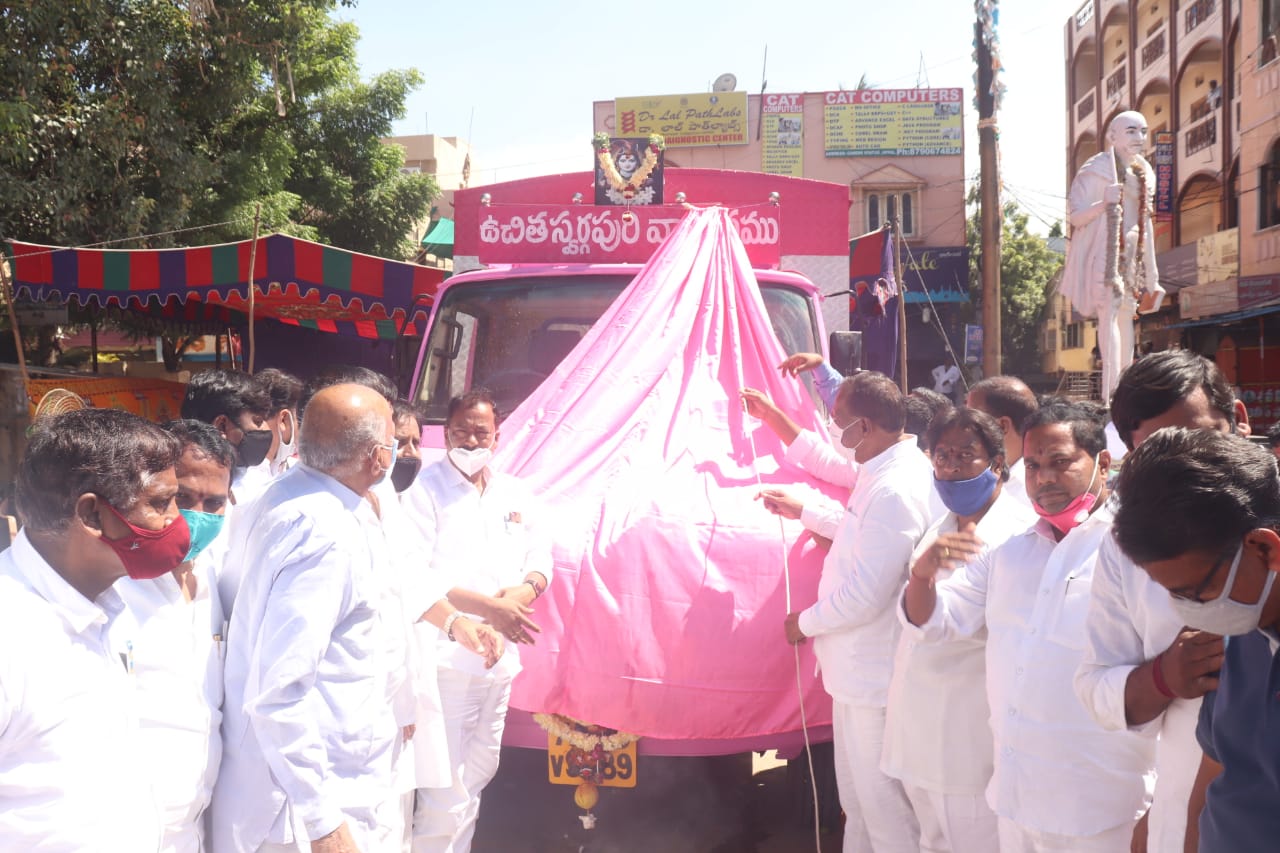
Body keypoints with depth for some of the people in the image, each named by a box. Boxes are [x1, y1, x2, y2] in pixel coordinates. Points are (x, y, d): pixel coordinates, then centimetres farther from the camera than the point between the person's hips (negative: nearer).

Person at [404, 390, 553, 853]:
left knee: (480, 769, 19)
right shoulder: (425, 488, -8)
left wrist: (525, 591, -9)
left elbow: (540, 558, 15)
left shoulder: (514, 494, 12)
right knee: (447, 785, -8)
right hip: (446, 655, -7)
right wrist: (485, 605, -21)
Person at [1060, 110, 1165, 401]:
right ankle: (1111, 393, -21)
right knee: (1110, 312, -16)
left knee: (1126, 314, 9)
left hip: (1131, 254, 8)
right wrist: (1104, 202, -29)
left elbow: (1145, 223, 20)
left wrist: (1151, 275, 19)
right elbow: (1074, 216, -10)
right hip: (1102, 252, -7)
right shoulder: (1096, 169, -7)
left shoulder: (1144, 172, 15)